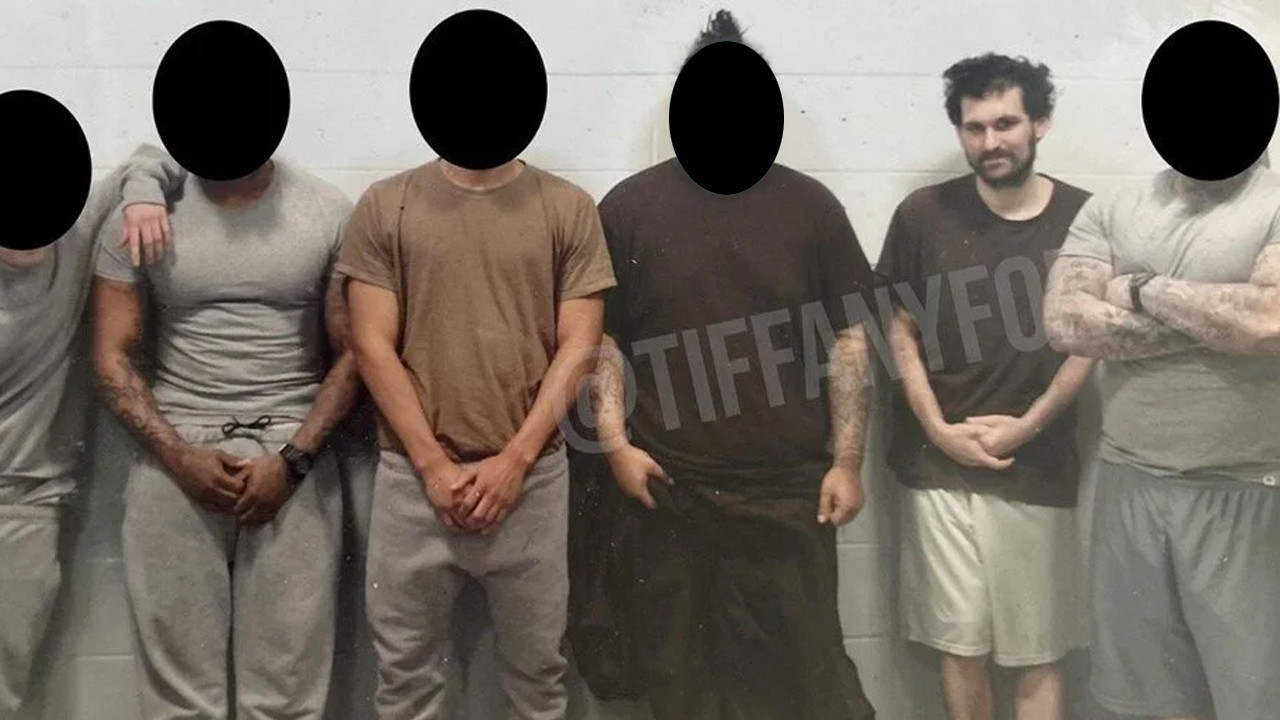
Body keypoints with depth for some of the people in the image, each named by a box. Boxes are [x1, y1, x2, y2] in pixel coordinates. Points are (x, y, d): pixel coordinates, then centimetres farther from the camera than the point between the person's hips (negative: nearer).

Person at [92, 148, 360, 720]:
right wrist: (177, 454, -9)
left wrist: (293, 458, -9)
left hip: (294, 460, -1)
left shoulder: (328, 212, 0)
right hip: (176, 458, 1)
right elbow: (112, 357, 3)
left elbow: (351, 353, 1)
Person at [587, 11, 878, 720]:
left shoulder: (809, 204, 3)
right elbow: (601, 336, 5)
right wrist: (616, 444, -6)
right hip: (670, 491, 0)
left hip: (790, 490, 0)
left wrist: (847, 462, -1)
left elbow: (847, 339, 3)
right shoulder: (630, 206, 2)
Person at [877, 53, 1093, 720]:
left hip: (1036, 469, 0)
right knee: (958, 643, 9)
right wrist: (939, 430, -5)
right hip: (937, 463, 1)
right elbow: (901, 330, 4)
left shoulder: (1081, 217, -2)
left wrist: (1029, 424, -8)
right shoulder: (924, 214, 0)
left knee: (1036, 654, 7)